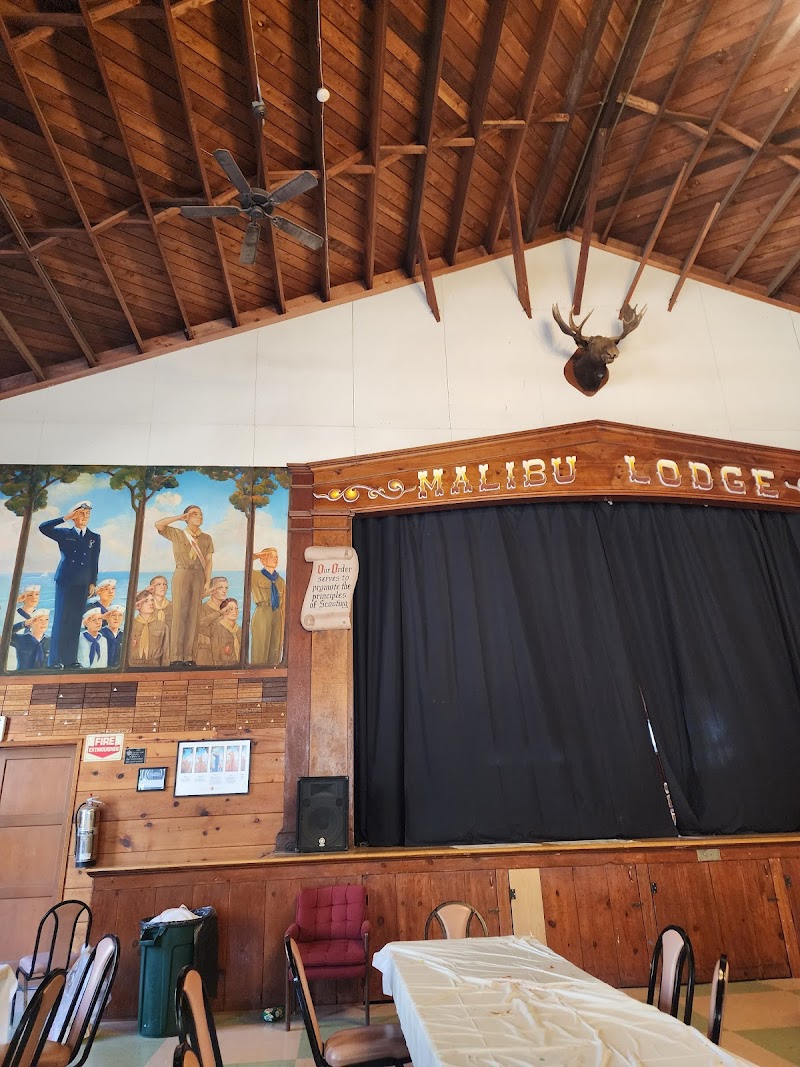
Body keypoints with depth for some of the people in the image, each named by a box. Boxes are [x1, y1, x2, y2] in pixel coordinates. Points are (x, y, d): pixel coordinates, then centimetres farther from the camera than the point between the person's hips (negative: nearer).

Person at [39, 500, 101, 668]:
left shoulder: (95, 537, 13)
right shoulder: (64, 534, 9)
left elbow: (95, 563, 10)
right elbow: (43, 528, -6)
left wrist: (93, 583, 3)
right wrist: (65, 518, -6)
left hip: (83, 583, 2)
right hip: (65, 581, -2)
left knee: (76, 620, 2)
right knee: (61, 618, -5)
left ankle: (71, 659, 5)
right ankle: (56, 660, -3)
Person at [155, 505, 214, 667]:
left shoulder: (206, 538, 13)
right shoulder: (177, 534, 9)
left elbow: (209, 561, 6)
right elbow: (158, 524, -5)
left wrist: (207, 582, -3)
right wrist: (179, 518, -1)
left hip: (199, 576, 2)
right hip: (182, 574, -2)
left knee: (193, 616, -2)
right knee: (179, 614, -8)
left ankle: (188, 656, -1)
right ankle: (176, 657, -9)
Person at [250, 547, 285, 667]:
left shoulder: (281, 581, 17)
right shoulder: (256, 576, 6)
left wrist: (284, 623, 10)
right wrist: (258, 555, 0)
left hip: (277, 616, 4)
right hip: (262, 615, -4)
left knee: (275, 651, 4)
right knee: (260, 649, -5)